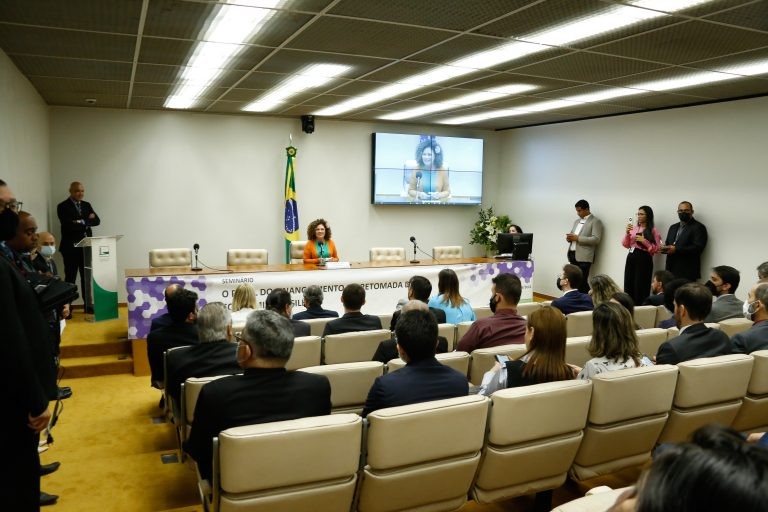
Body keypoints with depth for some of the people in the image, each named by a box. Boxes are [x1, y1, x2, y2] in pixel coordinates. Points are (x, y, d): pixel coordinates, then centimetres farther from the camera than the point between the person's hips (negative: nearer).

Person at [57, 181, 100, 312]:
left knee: (87, 276, 8)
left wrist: (82, 221, -11)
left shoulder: (87, 205, 13)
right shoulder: (63, 206, -4)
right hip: (70, 247, -5)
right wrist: (86, 222, -11)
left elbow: (97, 221, 2)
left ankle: (88, 304, 16)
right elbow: (69, 225, -18)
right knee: (70, 277, -1)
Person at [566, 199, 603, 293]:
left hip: (584, 257, -7)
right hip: (572, 254, 7)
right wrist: (569, 237, 2)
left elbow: (596, 239, -13)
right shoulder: (577, 221, 21)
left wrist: (577, 238, -16)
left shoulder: (596, 221, -3)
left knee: (582, 282, -10)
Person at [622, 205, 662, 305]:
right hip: (631, 257, 5)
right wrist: (627, 233, -3)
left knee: (640, 286, -5)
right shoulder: (633, 228, 12)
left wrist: (644, 241, -14)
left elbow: (656, 249, -5)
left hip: (644, 259, -5)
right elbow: (626, 245, 11)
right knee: (628, 286, 2)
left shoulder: (653, 230, -1)